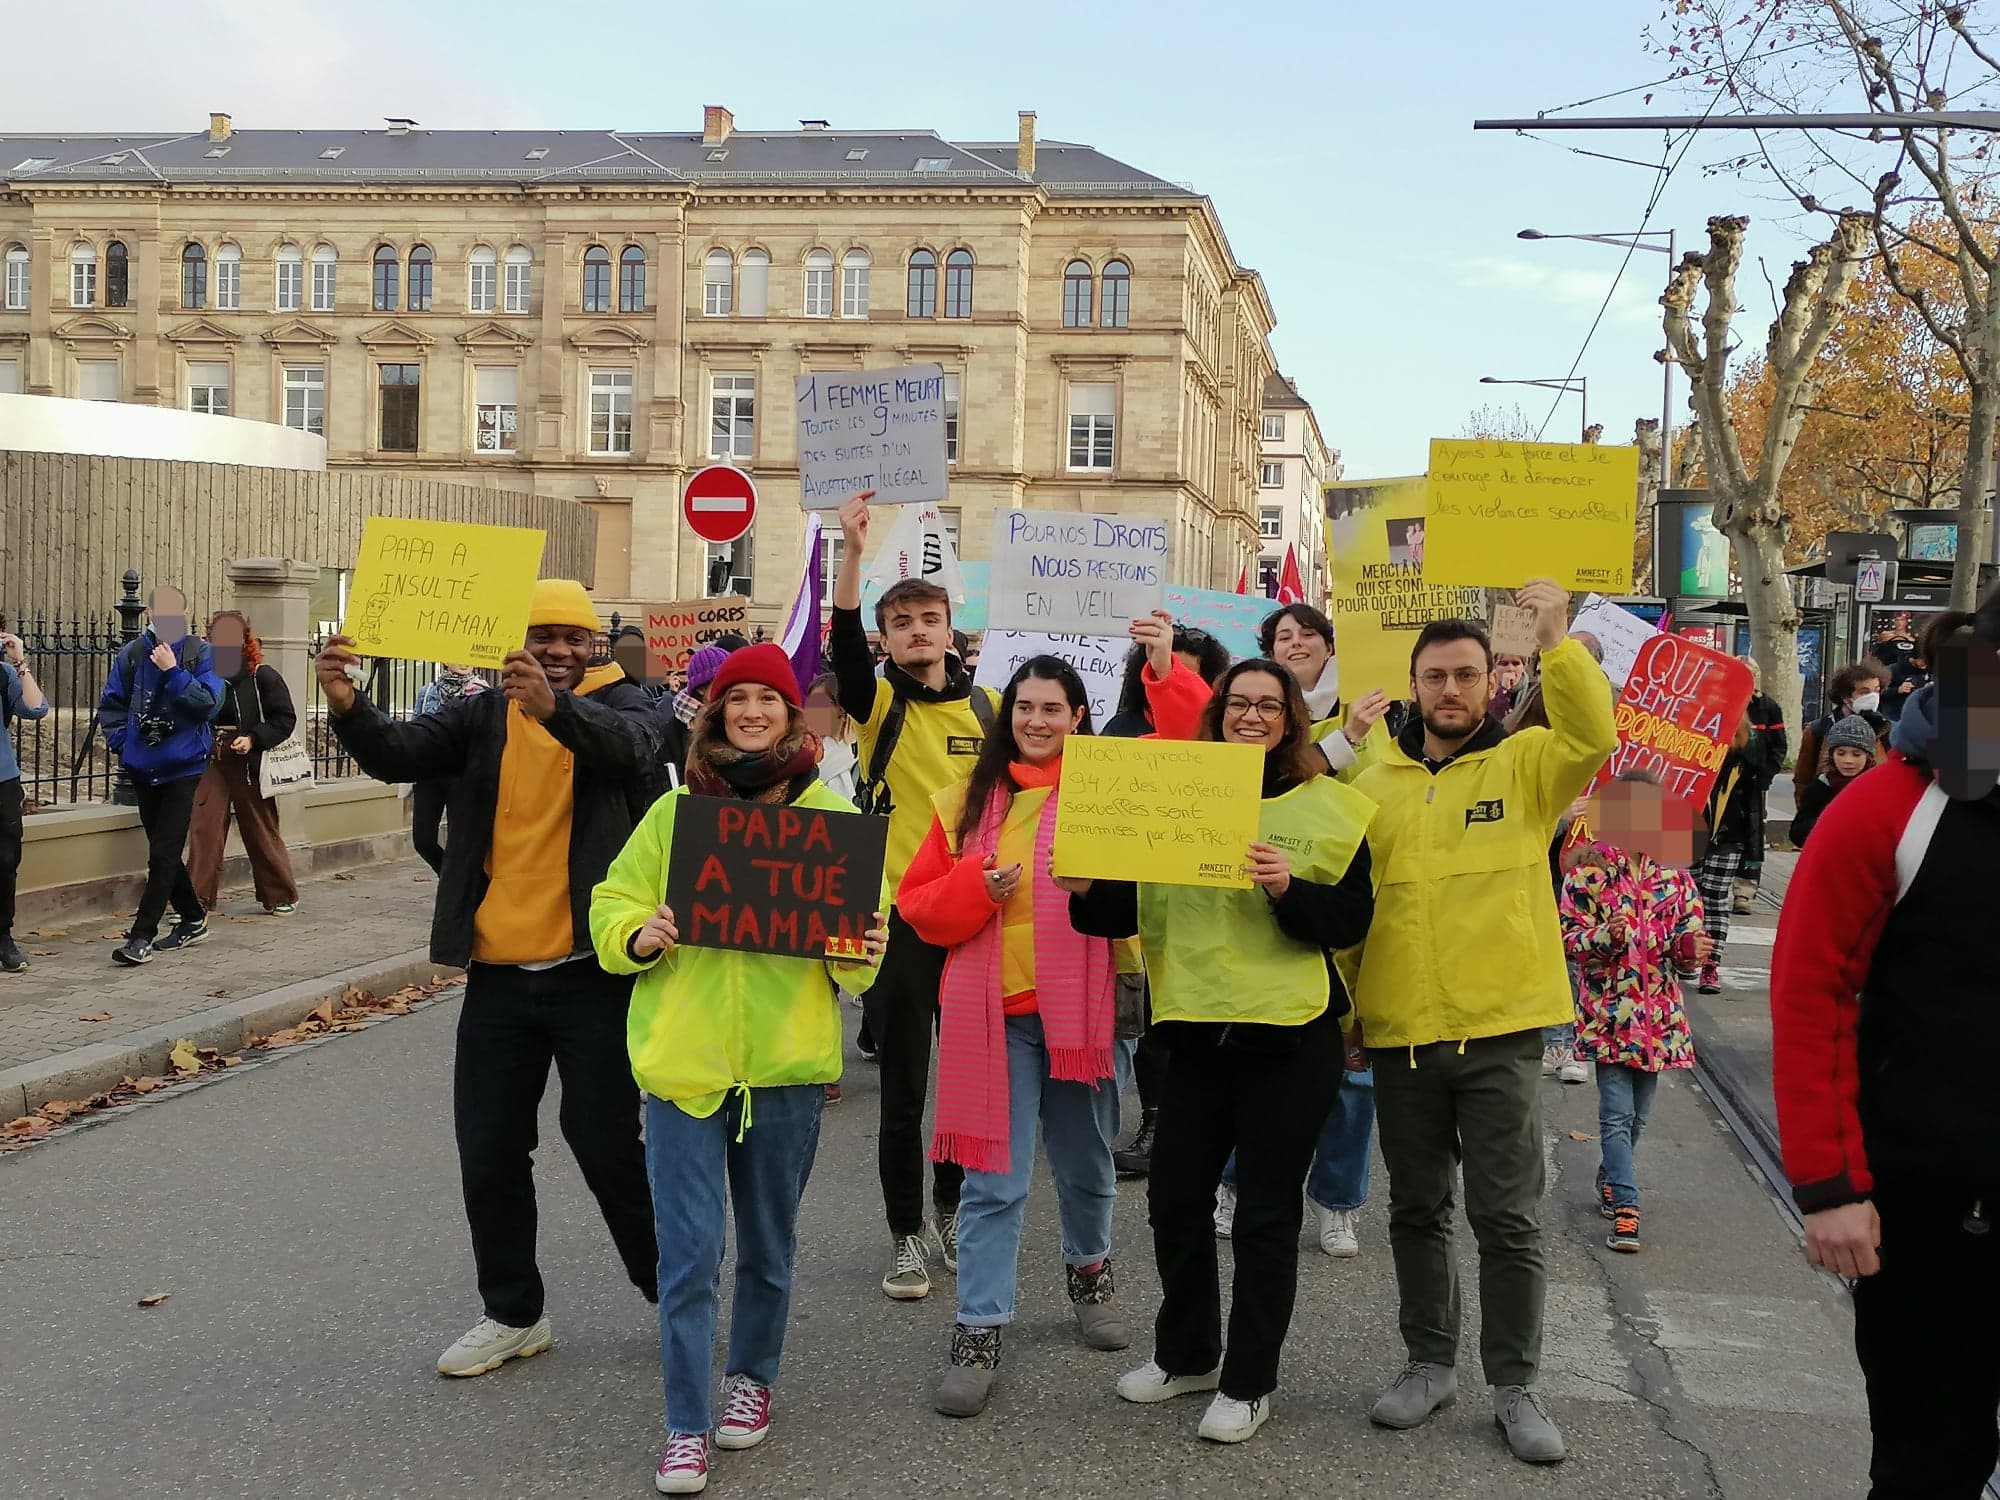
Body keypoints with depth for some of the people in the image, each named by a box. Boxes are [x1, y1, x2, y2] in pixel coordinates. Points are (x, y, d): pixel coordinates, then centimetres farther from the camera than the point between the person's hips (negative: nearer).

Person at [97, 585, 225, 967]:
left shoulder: (201, 654, -5)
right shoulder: (132, 655, 3)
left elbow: (209, 705, -15)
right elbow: (111, 704, 11)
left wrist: (173, 672, -21)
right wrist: (120, 741, -2)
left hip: (184, 767, -5)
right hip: (143, 768, 5)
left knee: (164, 854, -9)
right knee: (164, 852, 14)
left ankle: (142, 935, -7)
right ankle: (193, 919, 29)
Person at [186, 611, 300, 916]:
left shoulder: (262, 676, -5)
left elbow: (285, 718, -7)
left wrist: (253, 739, -18)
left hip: (250, 765, -3)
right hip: (210, 762, 3)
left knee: (262, 832, 7)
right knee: (203, 828, -5)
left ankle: (281, 896, 21)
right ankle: (198, 899, 1)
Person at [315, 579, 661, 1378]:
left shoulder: (618, 704, -2)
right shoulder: (483, 717, 7)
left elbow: (630, 745, -26)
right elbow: (398, 753, -9)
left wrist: (553, 706, -46)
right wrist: (347, 707, -30)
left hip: (592, 973, -4)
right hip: (498, 975, 4)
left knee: (607, 1146, 0)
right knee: (489, 1155, 10)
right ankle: (514, 1314, 29)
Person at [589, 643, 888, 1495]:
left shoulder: (832, 816, 3)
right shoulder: (674, 810, 4)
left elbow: (861, 928, 6)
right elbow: (613, 900, 6)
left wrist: (864, 952, -16)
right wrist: (638, 935, -15)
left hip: (786, 1061, 1)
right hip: (683, 1057, -1)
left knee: (768, 1245, 15)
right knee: (688, 1251, -1)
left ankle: (751, 1377, 37)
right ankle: (686, 1426, 10)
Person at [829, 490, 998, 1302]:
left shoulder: (988, 706, 6)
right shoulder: (880, 702, -3)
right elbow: (844, 646, -23)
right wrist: (853, 552, -36)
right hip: (896, 916, -3)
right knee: (903, 1089, 2)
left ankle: (951, 1210, 32)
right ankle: (905, 1236, 15)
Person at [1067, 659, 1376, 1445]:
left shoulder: (1329, 807, -2)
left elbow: (1352, 920, -7)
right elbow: (1135, 908, 6)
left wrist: (1288, 890, -24)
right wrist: (1088, 892, -14)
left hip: (1291, 1038, -4)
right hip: (1197, 1032, 4)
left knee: (1265, 1213, 5)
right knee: (1174, 1200, 12)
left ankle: (1248, 1382, 20)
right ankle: (1186, 1354, 33)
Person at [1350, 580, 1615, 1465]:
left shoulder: (1526, 765, 1)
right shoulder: (1374, 786, 7)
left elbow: (1594, 737, -20)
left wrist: (1555, 643, -27)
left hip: (1501, 1034, -2)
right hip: (1399, 1034, 3)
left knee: (1508, 1218, 2)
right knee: (1416, 1210, 13)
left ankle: (1515, 1386, 15)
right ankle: (1430, 1364, 28)